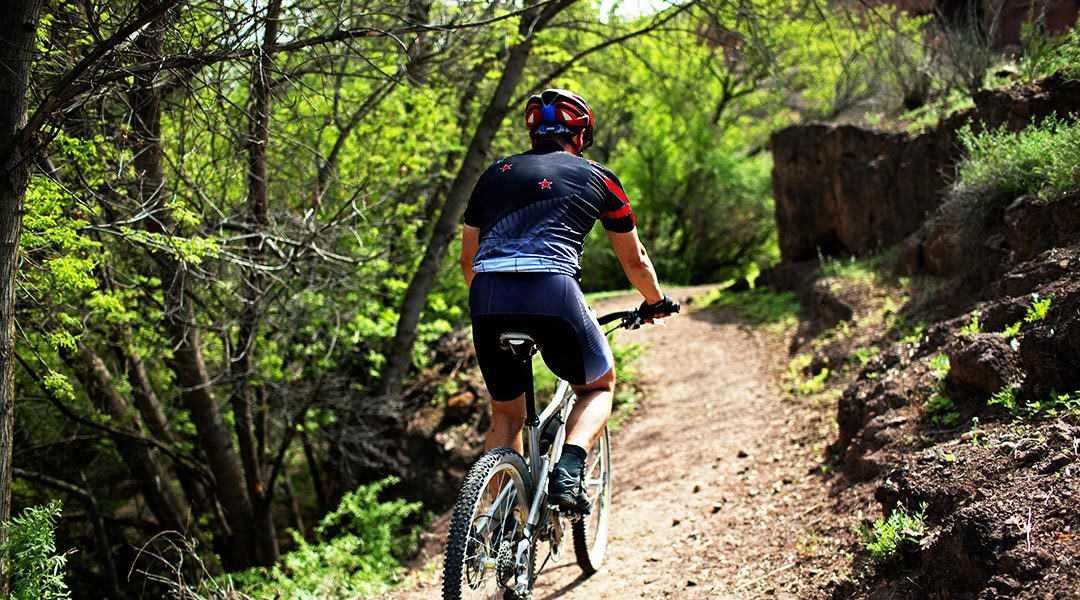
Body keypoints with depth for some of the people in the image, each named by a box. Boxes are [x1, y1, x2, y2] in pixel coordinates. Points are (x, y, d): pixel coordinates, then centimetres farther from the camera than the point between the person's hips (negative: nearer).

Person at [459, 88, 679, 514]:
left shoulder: (495, 174, 25)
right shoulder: (597, 177, 19)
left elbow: (467, 260, 31)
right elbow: (634, 261, 28)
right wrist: (656, 303, 47)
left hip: (489, 296, 3)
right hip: (552, 291, -3)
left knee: (505, 415, 22)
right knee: (599, 386, 23)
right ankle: (567, 472, -1)